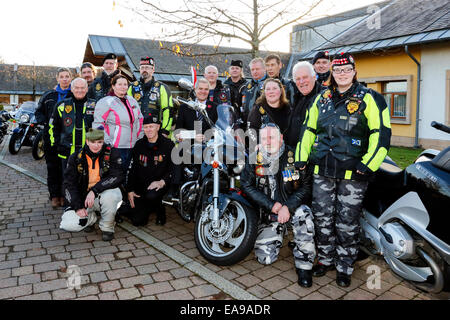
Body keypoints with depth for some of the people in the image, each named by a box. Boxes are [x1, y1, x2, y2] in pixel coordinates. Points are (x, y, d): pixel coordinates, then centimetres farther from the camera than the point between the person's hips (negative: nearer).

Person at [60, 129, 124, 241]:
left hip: (105, 192, -2)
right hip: (83, 197, 2)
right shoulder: (76, 158, -3)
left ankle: (107, 227, -9)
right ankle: (91, 218, 16)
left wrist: (94, 190, -30)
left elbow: (117, 177, -21)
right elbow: (69, 184, -2)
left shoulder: (111, 153, -9)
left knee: (109, 195, -38)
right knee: (68, 225, -18)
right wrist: (77, 206, -14)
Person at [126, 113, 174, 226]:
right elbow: (132, 169, 12)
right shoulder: (139, 145, 9)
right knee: (137, 220, -6)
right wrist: (130, 190, 6)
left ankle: (160, 211, -2)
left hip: (159, 186, -3)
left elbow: (173, 169, -8)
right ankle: (149, 207, 28)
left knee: (151, 195, -38)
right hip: (141, 186, 4)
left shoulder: (168, 145, -4)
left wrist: (162, 182, -25)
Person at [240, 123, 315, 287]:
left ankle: (304, 265, -20)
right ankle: (280, 231, 27)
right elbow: (247, 186, -5)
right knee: (265, 257, -7)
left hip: (293, 205, -1)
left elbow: (307, 186, -12)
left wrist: (288, 207, -24)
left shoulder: (294, 157, -10)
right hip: (269, 212, 2)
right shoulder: (254, 160, -3)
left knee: (303, 214, -38)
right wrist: (272, 206, -15)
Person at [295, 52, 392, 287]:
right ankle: (326, 259, 30)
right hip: (322, 170, 4)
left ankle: (344, 267, 21)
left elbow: (382, 133, -8)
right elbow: (309, 129, 17)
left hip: (352, 172, -4)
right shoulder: (322, 99, 13)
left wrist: (368, 164, -16)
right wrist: (301, 158, 10)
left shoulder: (370, 99, -1)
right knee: (322, 217, 11)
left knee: (347, 222, 3)